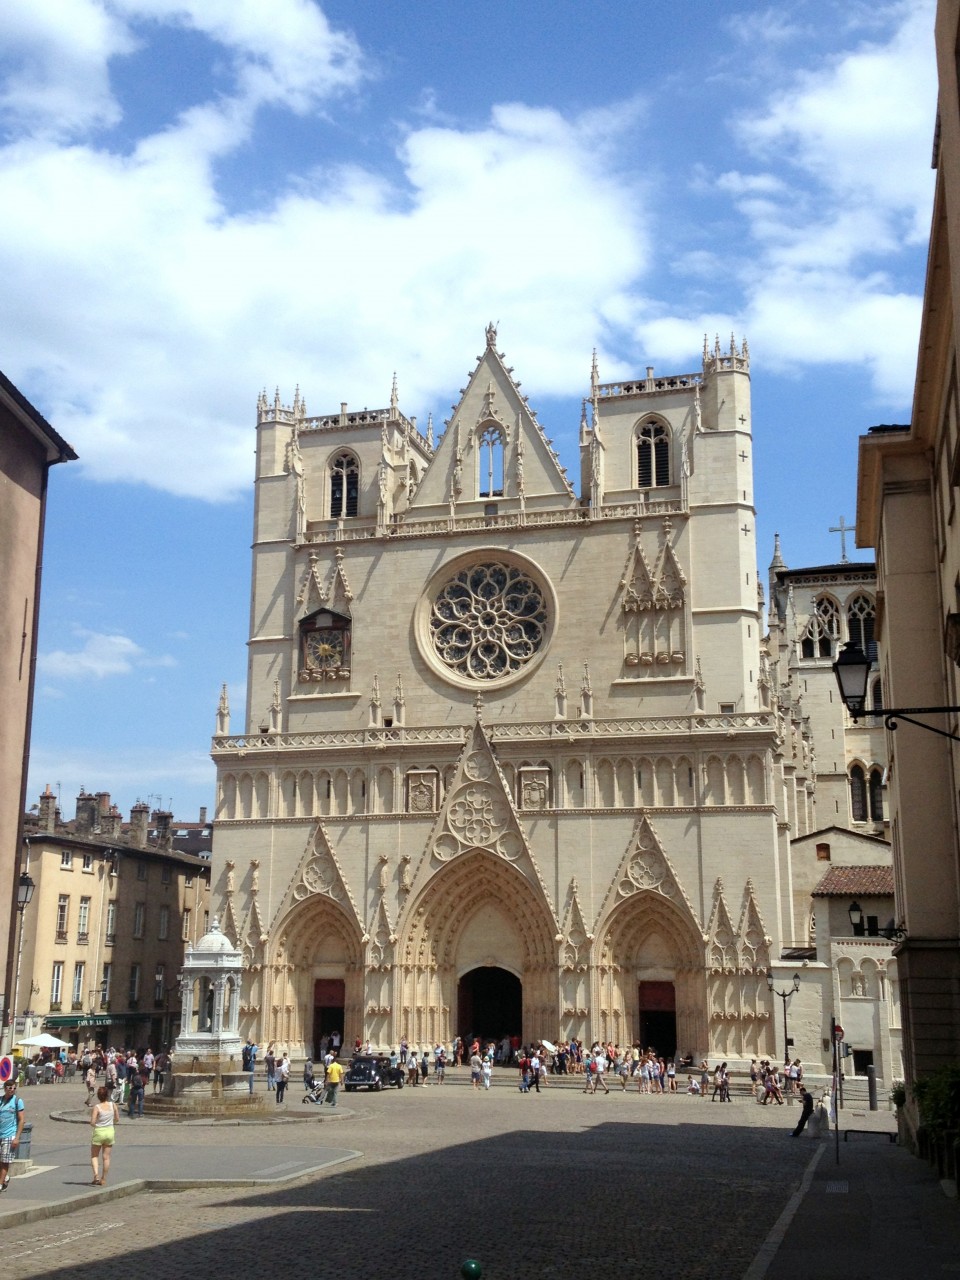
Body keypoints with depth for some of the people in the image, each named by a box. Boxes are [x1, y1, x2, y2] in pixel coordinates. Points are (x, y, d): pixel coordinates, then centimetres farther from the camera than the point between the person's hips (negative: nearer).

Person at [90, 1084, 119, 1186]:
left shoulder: (97, 1107, -16)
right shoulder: (113, 1105, -5)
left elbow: (92, 1122, -20)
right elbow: (117, 1119, 2)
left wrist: (94, 1125, 1)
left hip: (99, 1132, -3)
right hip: (110, 1131, 3)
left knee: (94, 1156, 12)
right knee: (106, 1157, 10)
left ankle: (96, 1174, -8)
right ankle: (103, 1179, 14)